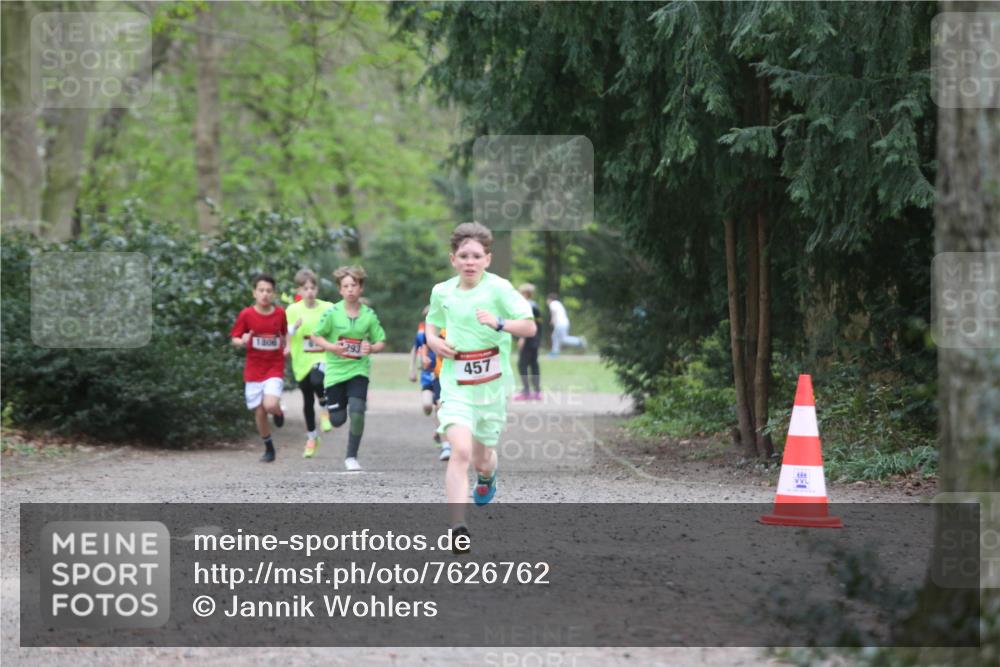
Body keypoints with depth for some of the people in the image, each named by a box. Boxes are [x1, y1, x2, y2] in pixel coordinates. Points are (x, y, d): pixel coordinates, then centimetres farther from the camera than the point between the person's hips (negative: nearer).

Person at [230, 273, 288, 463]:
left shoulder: (280, 313, 0)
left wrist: (286, 347, 4)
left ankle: (279, 412, 14)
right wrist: (242, 342, -21)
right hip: (253, 370, 1)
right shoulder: (246, 315, -6)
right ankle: (269, 449, 23)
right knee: (259, 413, 4)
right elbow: (234, 340, 0)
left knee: (270, 405, -23)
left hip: (275, 368, -1)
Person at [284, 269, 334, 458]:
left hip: (322, 357, -2)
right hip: (302, 360, 2)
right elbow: (285, 337, 0)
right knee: (308, 400, 9)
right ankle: (311, 438, 28)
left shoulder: (328, 308, 0)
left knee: (317, 380, -33)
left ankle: (325, 409, -2)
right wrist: (294, 327, -19)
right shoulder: (293, 310, 0)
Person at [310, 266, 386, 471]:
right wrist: (331, 347, -16)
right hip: (335, 370, 0)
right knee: (338, 420, 3)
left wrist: (372, 348, -16)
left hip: (358, 370, 0)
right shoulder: (332, 313, -7)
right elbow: (316, 336, 1)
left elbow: (381, 342, 5)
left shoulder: (369, 315, -3)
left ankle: (351, 457, -3)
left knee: (357, 412, -19)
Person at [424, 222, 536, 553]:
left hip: (492, 386, 0)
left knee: (482, 459, 15)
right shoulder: (442, 292, 2)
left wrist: (499, 323, -31)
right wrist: (433, 341, -1)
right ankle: (458, 528, -26)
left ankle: (487, 475, 55)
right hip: (456, 386, 0)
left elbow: (530, 327, -14)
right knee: (461, 451, -22)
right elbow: (431, 324, 21)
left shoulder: (499, 288, -9)